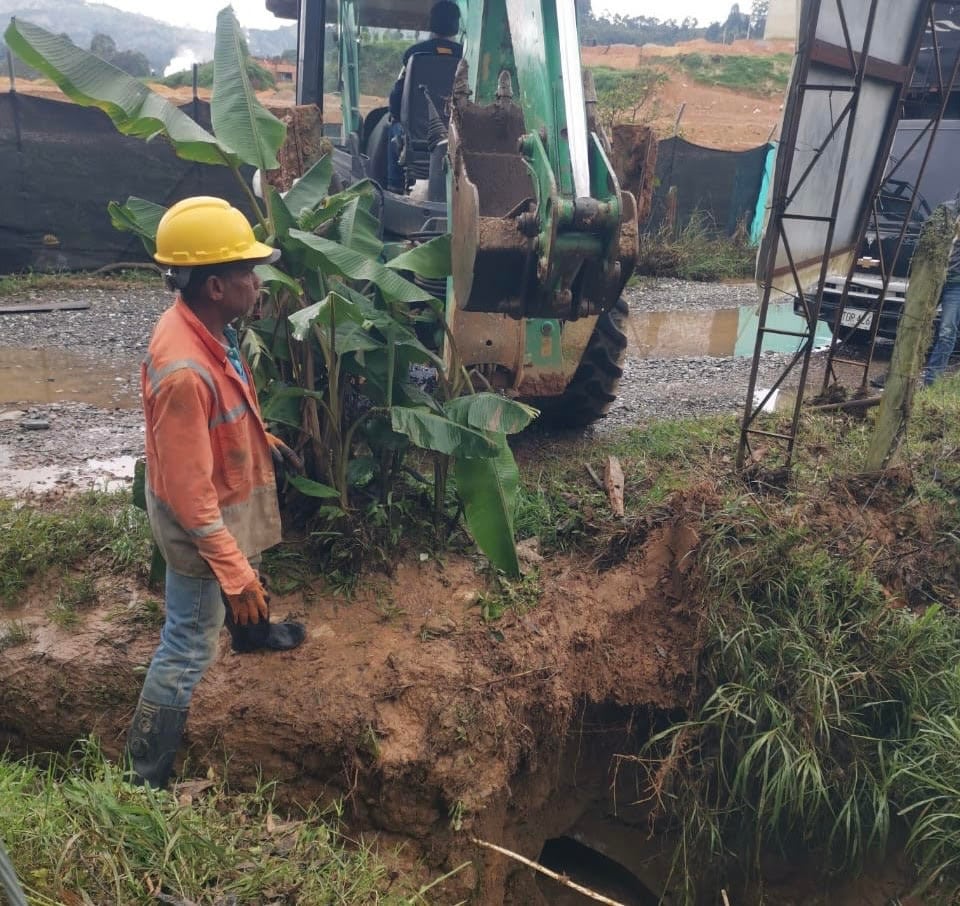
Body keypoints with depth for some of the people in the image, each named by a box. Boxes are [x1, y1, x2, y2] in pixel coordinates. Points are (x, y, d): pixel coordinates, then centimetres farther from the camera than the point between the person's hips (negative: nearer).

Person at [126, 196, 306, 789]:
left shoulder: (206, 326, -8)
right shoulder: (184, 370, -38)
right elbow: (189, 492, -32)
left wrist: (264, 439, 22)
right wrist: (234, 573, -27)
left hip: (232, 497, 9)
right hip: (203, 520, -9)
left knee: (250, 583, 36)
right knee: (188, 651, 5)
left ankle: (253, 632, 67)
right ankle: (147, 778, 23)